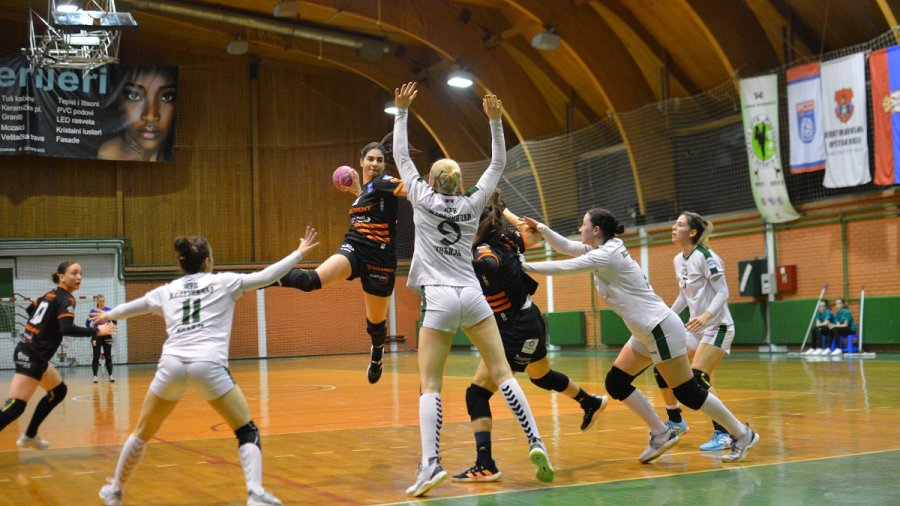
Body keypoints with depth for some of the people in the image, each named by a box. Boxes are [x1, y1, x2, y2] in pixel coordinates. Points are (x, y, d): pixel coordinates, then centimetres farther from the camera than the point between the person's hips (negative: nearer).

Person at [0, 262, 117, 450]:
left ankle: (30, 436, 27)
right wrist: (97, 331, -20)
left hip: (28, 352, 10)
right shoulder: (66, 299, -12)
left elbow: (30, 310, 27)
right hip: (31, 356, -10)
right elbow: (67, 329, -26)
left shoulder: (51, 294, 13)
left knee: (58, 391, 22)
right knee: (15, 406, -15)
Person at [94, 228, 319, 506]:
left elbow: (133, 306, 40)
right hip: (208, 364, -3)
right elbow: (266, 276, 10)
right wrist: (299, 253, 22)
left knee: (142, 433, 23)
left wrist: (108, 315, 60)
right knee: (247, 431, 7)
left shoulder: (166, 291, 23)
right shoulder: (223, 282, 13)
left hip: (172, 364, 3)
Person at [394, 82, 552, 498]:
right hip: (473, 296, 3)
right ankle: (535, 443, -6)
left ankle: (431, 464, -17)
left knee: (429, 386, -4)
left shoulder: (423, 199, 2)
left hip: (439, 300, -3)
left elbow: (401, 156, 10)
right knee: (502, 374, 3)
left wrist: (401, 111, 13)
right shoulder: (472, 204, 7)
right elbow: (498, 164, 16)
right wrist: (495, 120, 11)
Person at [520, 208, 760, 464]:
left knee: (688, 393, -4)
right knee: (616, 384, 7)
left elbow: (561, 268, -17)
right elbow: (566, 247, 15)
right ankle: (661, 434, 14)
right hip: (646, 333, 10)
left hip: (661, 328, -10)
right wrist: (542, 229, 2)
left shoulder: (605, 255, -18)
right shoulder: (604, 249, 9)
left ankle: (742, 435, 9)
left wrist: (523, 266, -8)